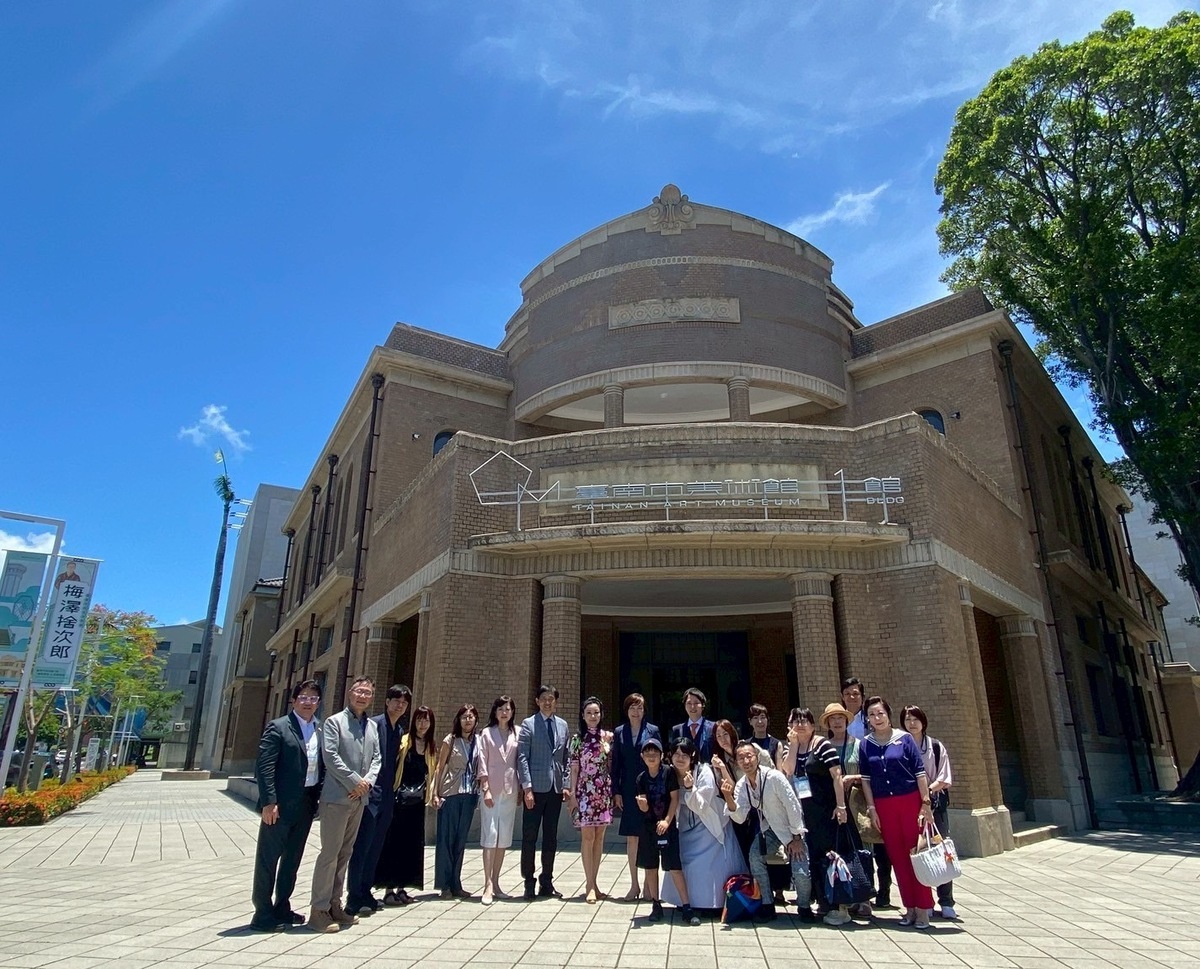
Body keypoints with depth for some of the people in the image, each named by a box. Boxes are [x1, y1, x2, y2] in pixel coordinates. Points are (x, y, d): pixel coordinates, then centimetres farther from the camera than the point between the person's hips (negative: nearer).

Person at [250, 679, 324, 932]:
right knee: (269, 857, 4)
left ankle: (282, 908, 29)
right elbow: (264, 766, -13)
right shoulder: (278, 727, -8)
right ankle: (263, 913, 15)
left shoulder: (321, 729, 9)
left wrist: (319, 797, 4)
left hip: (306, 803, 6)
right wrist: (269, 802, -18)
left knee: (292, 858, 16)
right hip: (281, 804, -6)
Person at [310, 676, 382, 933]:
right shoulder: (334, 722, -6)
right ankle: (319, 910, 5)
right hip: (337, 796, -6)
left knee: (345, 853, 12)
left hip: (359, 798, 6)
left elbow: (377, 758, 11)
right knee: (330, 853, -4)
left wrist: (367, 781, -6)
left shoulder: (372, 726, 12)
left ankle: (334, 905, 22)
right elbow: (330, 756, -14)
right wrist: (355, 781, -14)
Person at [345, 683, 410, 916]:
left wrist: (393, 790, 12)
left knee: (375, 847, 14)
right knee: (362, 846, -2)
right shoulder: (374, 724, -10)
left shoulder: (401, 731, 13)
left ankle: (365, 892, 24)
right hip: (371, 793, -7)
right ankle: (354, 897, 5)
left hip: (388, 797, 7)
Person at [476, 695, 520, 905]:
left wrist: (521, 788, 4)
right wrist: (486, 789, -8)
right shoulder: (487, 733, 3)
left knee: (503, 838, 7)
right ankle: (488, 886, -6)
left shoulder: (518, 733, 7)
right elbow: (482, 763, -1)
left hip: (510, 790, 3)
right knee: (490, 836, -7)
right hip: (490, 789, -2)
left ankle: (495, 882, 17)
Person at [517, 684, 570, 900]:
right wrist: (527, 787, -13)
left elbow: (565, 758, 13)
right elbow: (522, 757, -7)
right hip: (535, 788, -4)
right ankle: (529, 883, 13)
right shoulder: (528, 724, -3)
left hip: (555, 788, 4)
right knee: (529, 837, 1)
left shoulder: (562, 725, 11)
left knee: (551, 838, 10)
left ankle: (547, 883, 21)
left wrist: (566, 785, 6)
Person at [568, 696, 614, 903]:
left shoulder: (608, 737, 5)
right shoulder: (577, 739, 0)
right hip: (585, 791, -2)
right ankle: (590, 885, 2)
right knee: (588, 836, -4)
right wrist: (572, 794, -4)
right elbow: (574, 769, 0)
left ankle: (593, 882, 17)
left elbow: (612, 765, 7)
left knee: (599, 837, 7)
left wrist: (614, 791, 3)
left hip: (604, 791, 2)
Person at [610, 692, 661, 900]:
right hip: (628, 791, 2)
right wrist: (616, 792, 2)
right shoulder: (619, 733, 6)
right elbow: (616, 764, 6)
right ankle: (634, 884, 17)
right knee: (631, 838, 7)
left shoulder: (653, 731, 1)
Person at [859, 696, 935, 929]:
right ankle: (910, 907, 18)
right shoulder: (865, 744, 4)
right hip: (884, 806, 3)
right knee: (897, 857, 7)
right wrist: (872, 809, 1)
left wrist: (926, 803, -9)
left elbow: (920, 772, -4)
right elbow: (865, 778, 5)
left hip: (910, 801, -2)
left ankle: (923, 907, 10)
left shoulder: (904, 739, -3)